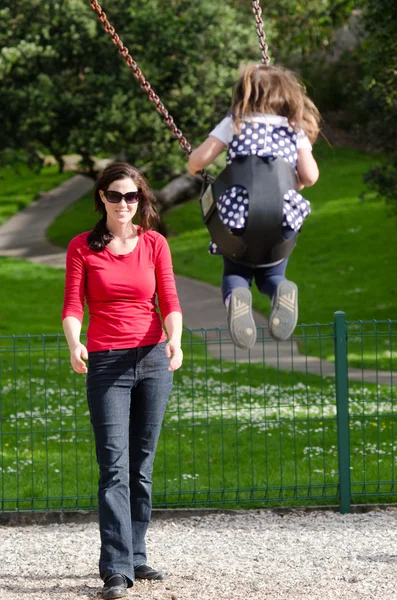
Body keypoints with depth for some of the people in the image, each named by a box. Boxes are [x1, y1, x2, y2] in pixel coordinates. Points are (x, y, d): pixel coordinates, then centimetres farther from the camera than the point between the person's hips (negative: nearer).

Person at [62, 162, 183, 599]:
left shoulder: (154, 244, 7)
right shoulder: (82, 247, 2)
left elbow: (169, 302, 0)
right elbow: (72, 305, -5)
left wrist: (174, 340, -20)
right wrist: (74, 343, -25)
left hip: (153, 360, 2)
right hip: (106, 365, -2)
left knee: (142, 465, 7)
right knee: (114, 467, -10)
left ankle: (135, 556, 17)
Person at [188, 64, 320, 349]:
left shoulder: (234, 124, 12)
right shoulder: (295, 130, 15)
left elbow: (199, 160, 7)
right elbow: (310, 176, 7)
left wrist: (195, 169, 30)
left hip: (238, 211, -1)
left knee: (235, 273, 16)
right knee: (271, 274, 18)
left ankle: (236, 298, -24)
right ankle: (283, 291, -22)